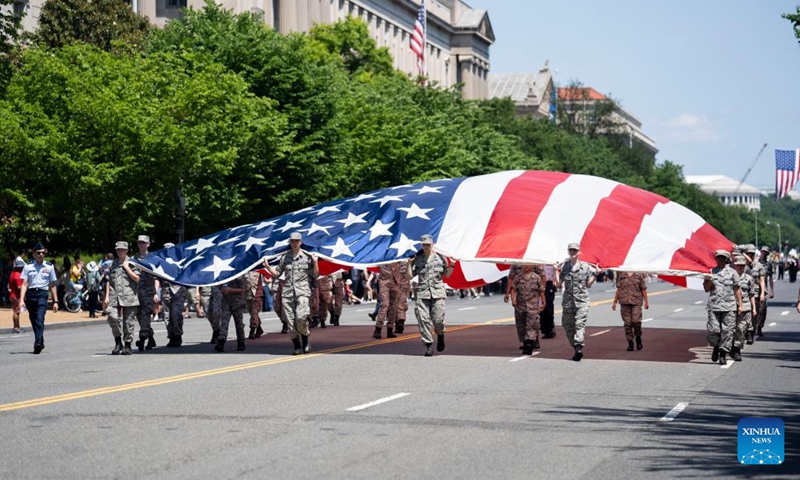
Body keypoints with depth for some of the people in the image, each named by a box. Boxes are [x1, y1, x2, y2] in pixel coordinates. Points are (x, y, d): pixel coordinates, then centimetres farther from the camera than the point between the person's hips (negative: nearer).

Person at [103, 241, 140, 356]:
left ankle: (127, 345, 10)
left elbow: (136, 278, -3)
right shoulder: (113, 264, 17)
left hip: (129, 296, -2)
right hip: (114, 296, 2)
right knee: (113, 317, -15)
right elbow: (109, 281, 17)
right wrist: (107, 296, 9)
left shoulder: (131, 263, 7)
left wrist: (126, 268, -4)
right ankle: (118, 343, -1)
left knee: (128, 321, -1)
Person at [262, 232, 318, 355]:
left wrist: (315, 262, -11)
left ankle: (305, 340, 3)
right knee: (290, 321, -1)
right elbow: (277, 274, 18)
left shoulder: (307, 256, 5)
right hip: (287, 292, 3)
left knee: (301, 317, -21)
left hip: (303, 291, -3)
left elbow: (315, 275, 5)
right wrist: (268, 267, 2)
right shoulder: (285, 257, 13)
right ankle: (297, 346, 9)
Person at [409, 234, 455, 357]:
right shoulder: (417, 259, 9)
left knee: (438, 319, -7)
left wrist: (452, 265, -1)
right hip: (422, 293, 1)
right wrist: (409, 264, -1)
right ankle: (428, 345, -1)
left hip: (437, 292, -1)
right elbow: (410, 276, 9)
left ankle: (440, 335, 26)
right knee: (423, 319, -7)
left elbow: (447, 275, 14)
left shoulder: (440, 257, 7)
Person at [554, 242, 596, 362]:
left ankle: (579, 347, -24)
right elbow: (557, 285, 8)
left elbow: (588, 284, 10)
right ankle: (577, 349, 15)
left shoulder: (585, 267, 3)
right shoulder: (563, 267, 8)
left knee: (580, 324, -15)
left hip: (582, 300, -3)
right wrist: (556, 272, -2)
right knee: (568, 325, 5)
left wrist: (595, 274, -2)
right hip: (568, 300, 3)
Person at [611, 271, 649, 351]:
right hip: (624, 302, 2)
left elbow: (643, 289, 8)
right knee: (627, 323, 1)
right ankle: (630, 343, 8)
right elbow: (618, 289, 17)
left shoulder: (639, 275, 7)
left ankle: (638, 339, 11)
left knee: (636, 321, -13)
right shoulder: (621, 275, 13)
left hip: (636, 302, -2)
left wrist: (646, 301, 2)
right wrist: (615, 302, 15)